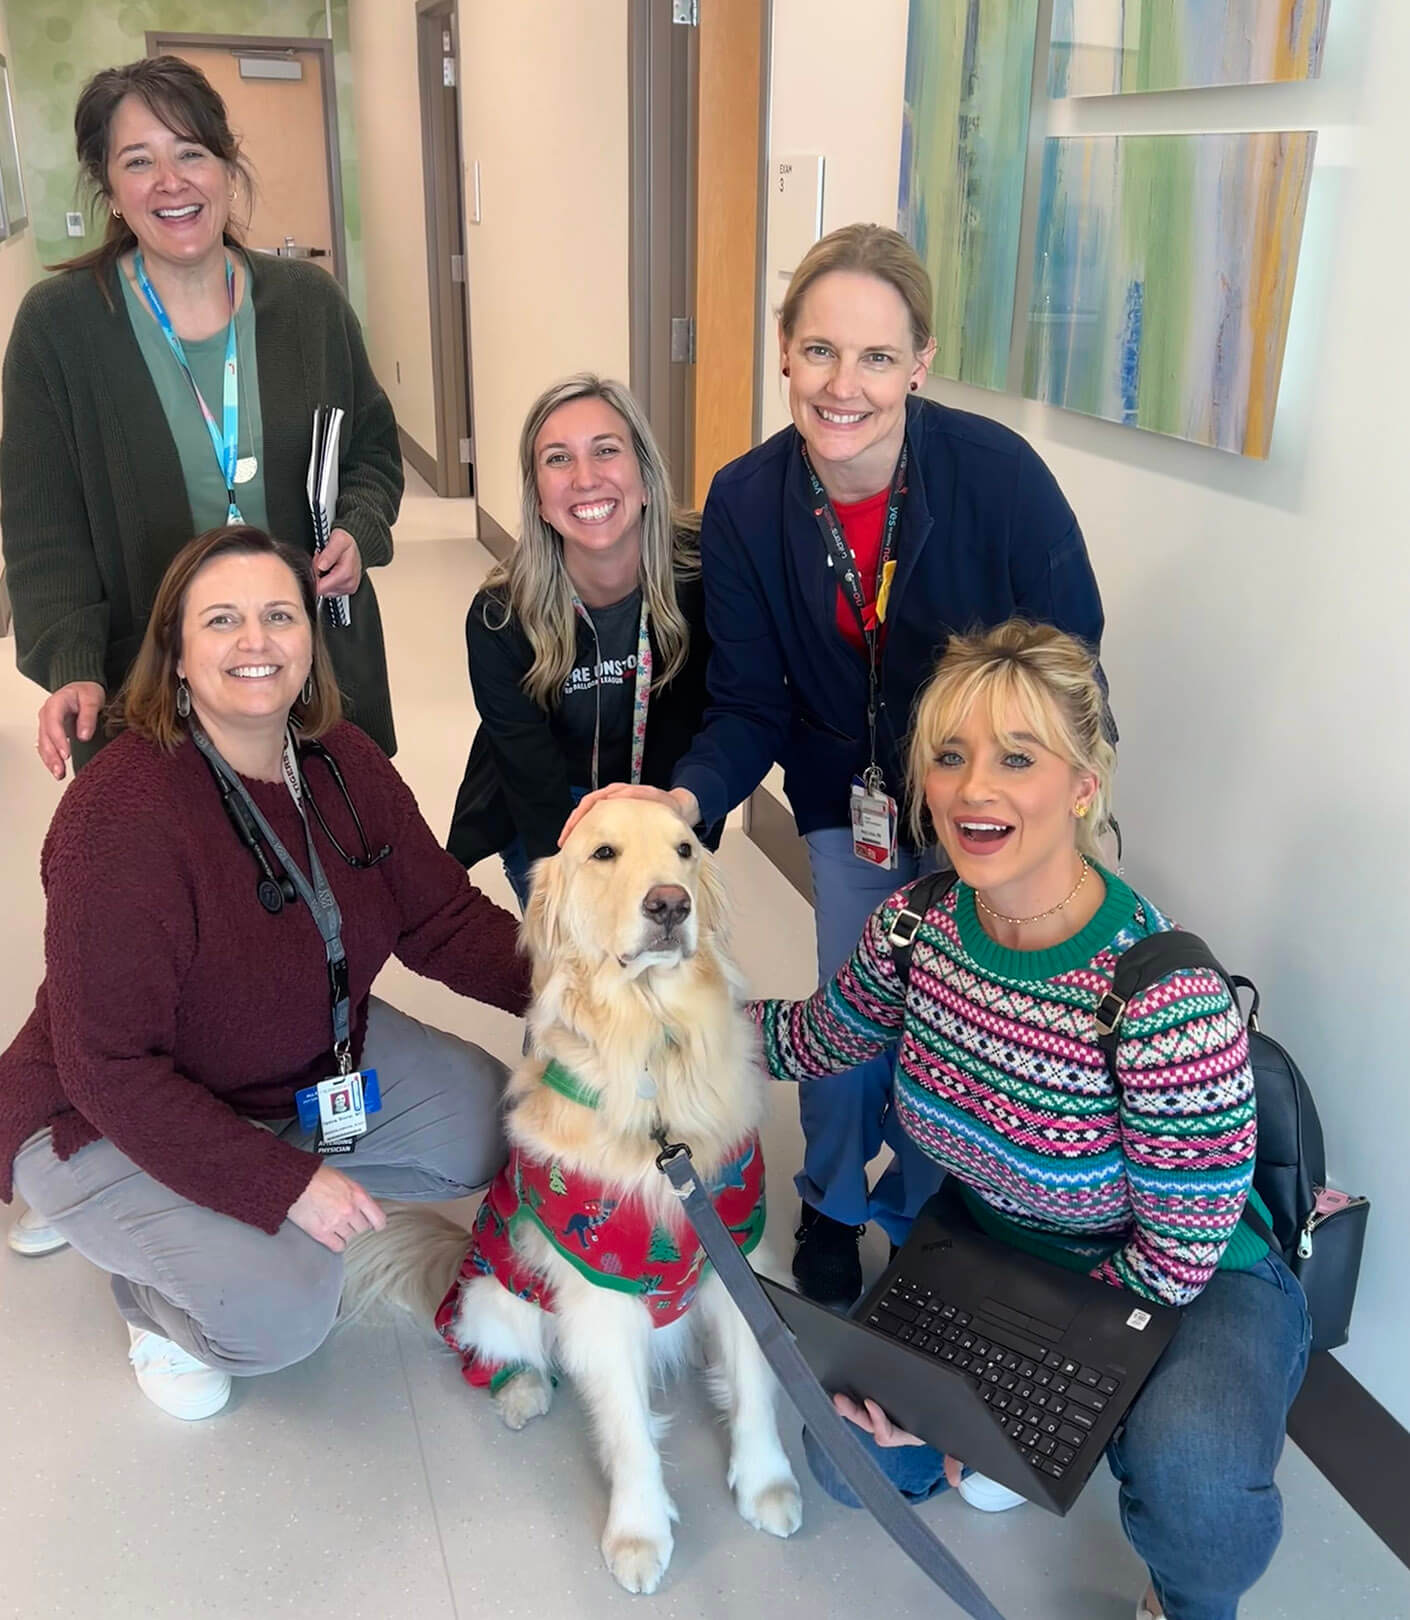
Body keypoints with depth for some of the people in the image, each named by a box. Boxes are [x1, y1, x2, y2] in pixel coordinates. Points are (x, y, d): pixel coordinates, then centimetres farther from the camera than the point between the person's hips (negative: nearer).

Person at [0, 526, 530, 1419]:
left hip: (313, 1058, 7)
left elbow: (445, 918, -6)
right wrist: (287, 1184, -30)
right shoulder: (122, 816, -31)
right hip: (110, 1118, -7)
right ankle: (154, 1288, 10)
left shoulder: (343, 761, -10)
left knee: (494, 1130, 0)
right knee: (280, 1309, -26)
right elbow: (111, 1069, -28)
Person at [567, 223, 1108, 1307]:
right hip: (849, 804, 2)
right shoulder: (746, 505, -16)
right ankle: (833, 1203, 39)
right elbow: (751, 706, -11)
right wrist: (690, 796, -30)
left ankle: (919, 1208, 37)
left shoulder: (998, 475, -25)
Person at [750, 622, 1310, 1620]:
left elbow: (1176, 1259, -23)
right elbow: (816, 1041, 4)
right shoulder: (919, 923, -17)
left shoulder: (1167, 997, -35)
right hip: (987, 1238, 5)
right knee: (847, 1454, -5)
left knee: (1192, 1474, -33)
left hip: (1197, 1284, -4)